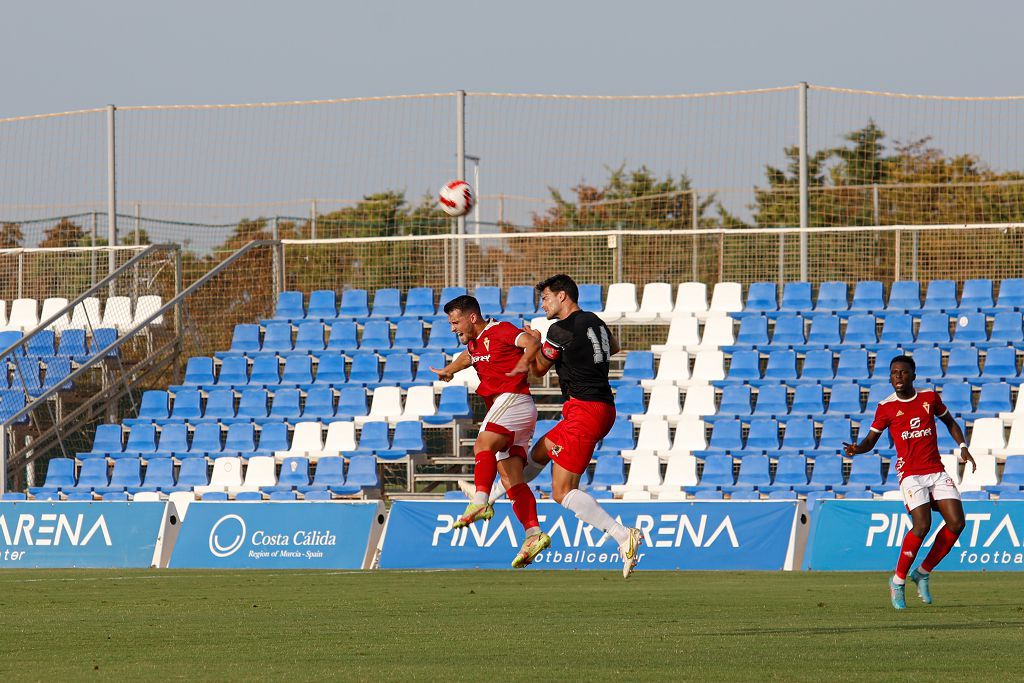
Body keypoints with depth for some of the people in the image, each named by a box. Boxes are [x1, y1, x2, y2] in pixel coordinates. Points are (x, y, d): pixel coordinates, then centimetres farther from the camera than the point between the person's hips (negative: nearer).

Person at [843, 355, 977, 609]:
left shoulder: (930, 397, 6)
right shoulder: (886, 407, -2)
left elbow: (949, 422, 21)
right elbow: (871, 439, 5)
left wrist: (963, 447, 9)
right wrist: (857, 449, -17)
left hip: (937, 471, 4)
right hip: (910, 473, -4)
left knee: (957, 523, -7)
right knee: (922, 525, -20)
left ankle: (923, 572, 10)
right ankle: (898, 581, -3)